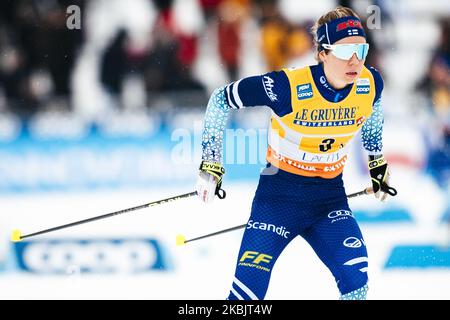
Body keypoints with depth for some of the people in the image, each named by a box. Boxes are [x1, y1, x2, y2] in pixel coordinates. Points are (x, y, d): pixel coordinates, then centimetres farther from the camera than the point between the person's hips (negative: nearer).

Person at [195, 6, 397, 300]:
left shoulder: (371, 85, -11)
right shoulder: (289, 87, -24)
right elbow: (221, 100, -12)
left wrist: (377, 162, 21)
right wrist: (211, 164, -10)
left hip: (330, 198, 3)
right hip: (280, 195, -3)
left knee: (356, 279, -18)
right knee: (248, 290, -10)